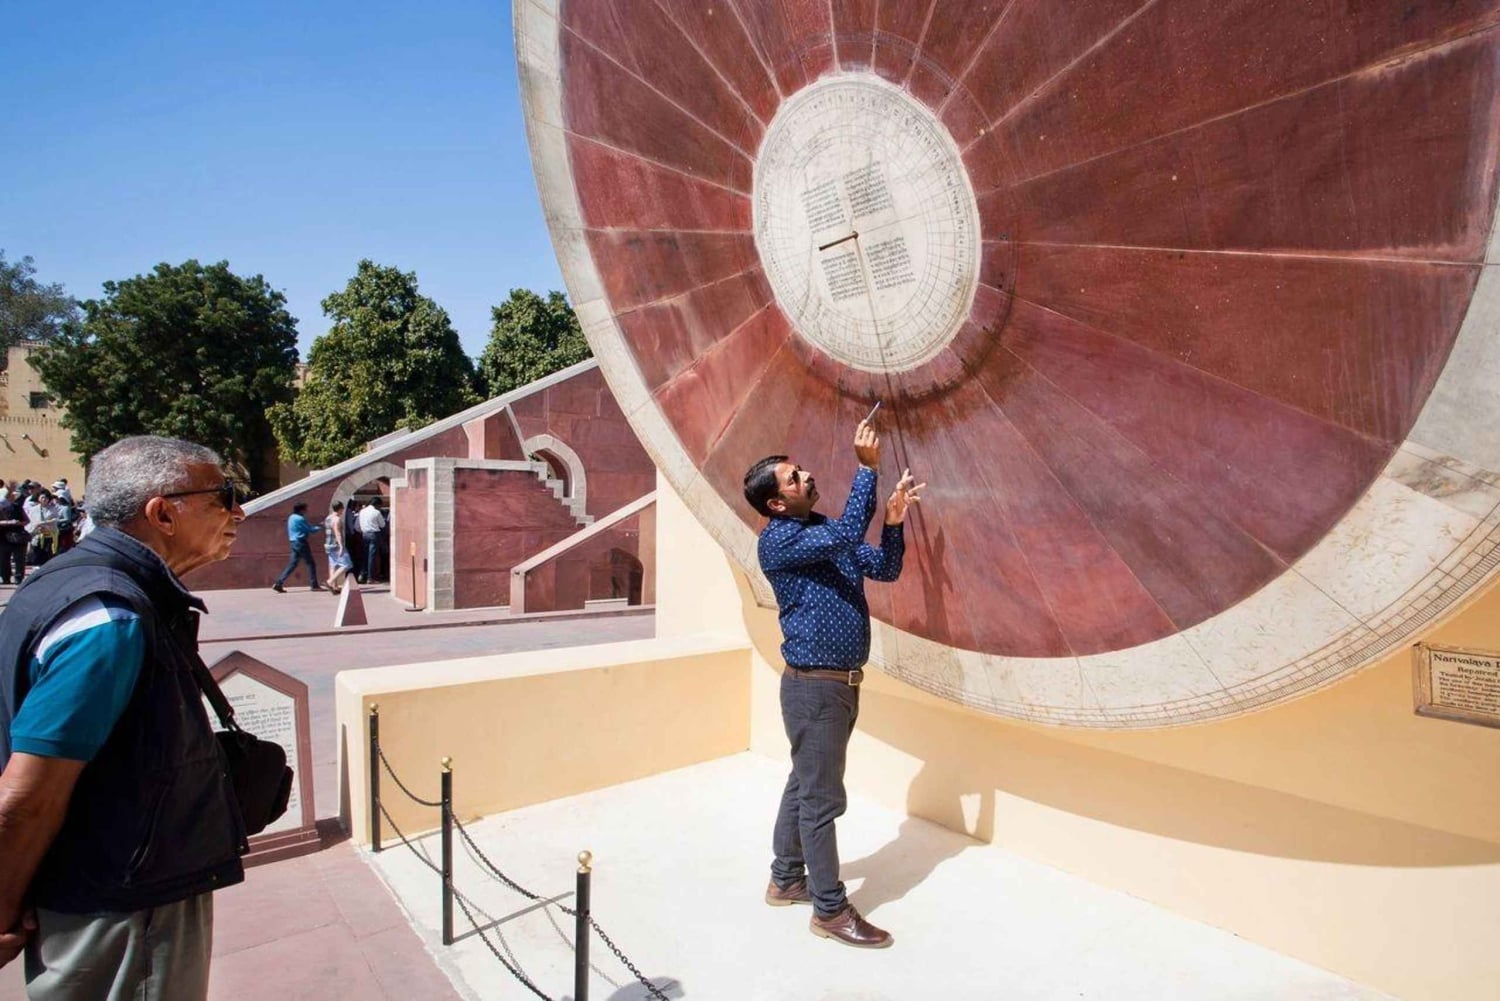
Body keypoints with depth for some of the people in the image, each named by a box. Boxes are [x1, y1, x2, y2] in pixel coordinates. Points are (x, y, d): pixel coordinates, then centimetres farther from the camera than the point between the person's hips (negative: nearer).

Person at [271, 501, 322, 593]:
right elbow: (311, 530, -10)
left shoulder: (291, 517, 15)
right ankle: (314, 585, 1)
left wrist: (317, 526, 15)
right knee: (311, 564, -1)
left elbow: (307, 527, 19)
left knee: (292, 564, 10)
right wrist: (320, 528, 5)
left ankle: (278, 584, 4)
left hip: (294, 543, 9)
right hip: (301, 543, -9)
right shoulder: (300, 519, -14)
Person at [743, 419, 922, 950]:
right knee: (821, 798, 3)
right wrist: (867, 467, -25)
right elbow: (848, 536, -30)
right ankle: (830, 910, 18)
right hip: (814, 686, -9)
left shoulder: (824, 530, 10)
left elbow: (885, 569, 10)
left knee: (804, 785, 20)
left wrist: (893, 521, -5)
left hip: (841, 682, 9)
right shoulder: (778, 539, -16)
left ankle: (786, 880, 36)